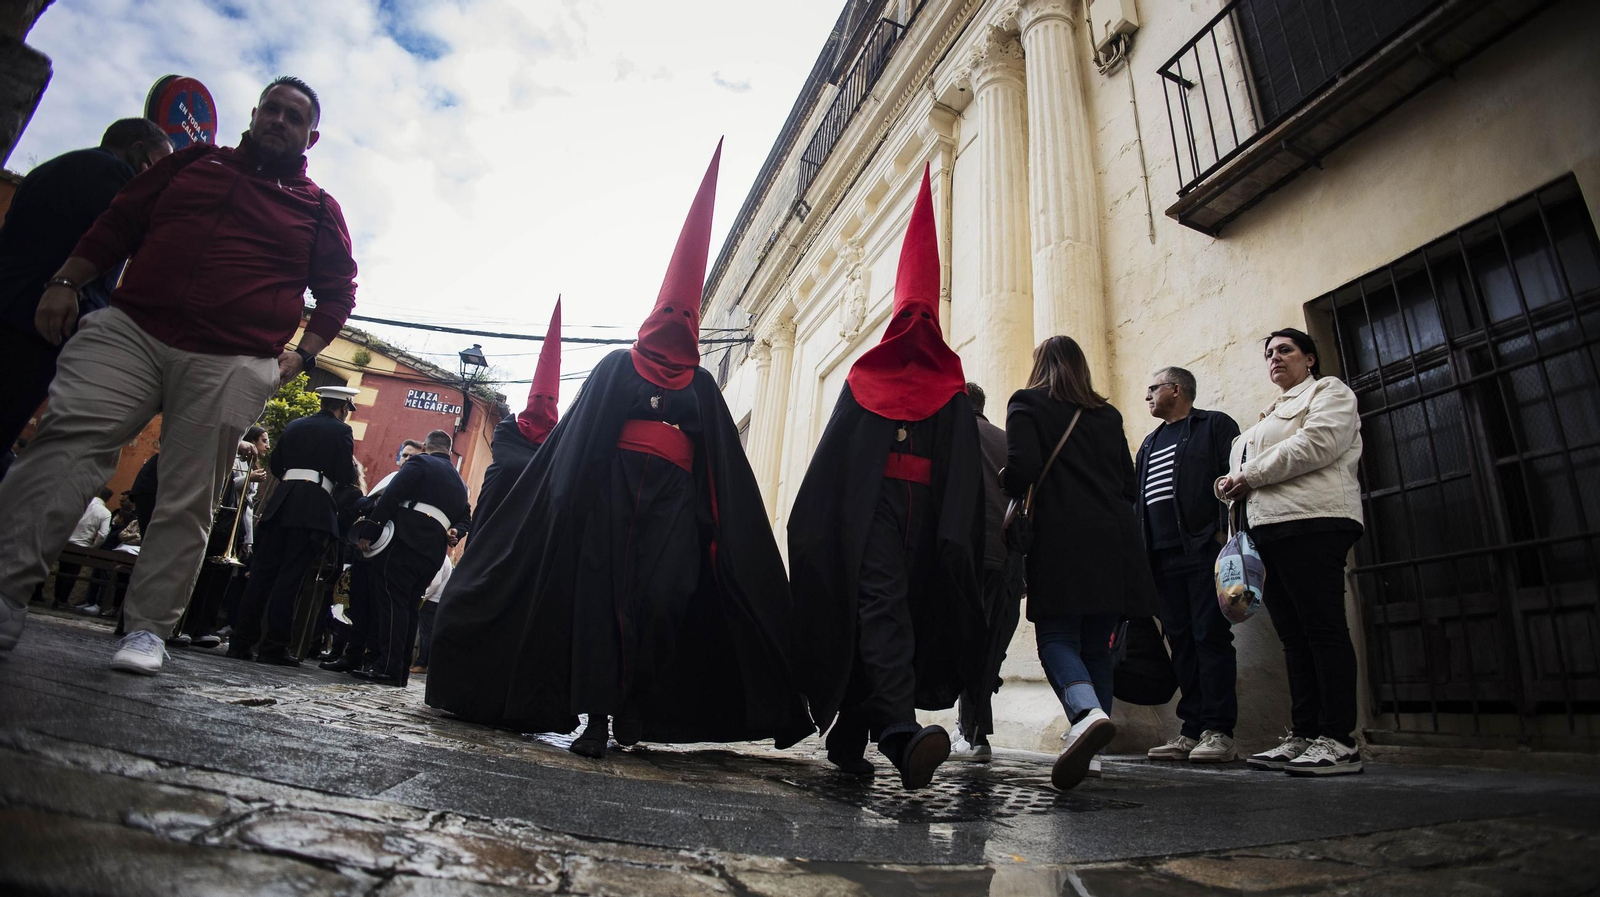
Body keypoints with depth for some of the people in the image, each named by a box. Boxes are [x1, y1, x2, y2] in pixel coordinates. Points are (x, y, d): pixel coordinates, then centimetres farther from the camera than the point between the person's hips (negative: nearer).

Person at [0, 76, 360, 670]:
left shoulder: (319, 210, 14)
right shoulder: (195, 162, 20)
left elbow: (338, 292, 15)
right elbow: (117, 223, 20)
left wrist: (302, 354, 3)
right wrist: (66, 282, 9)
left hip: (232, 365, -2)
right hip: (130, 329, 2)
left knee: (188, 501, -5)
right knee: (67, 440, -16)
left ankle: (148, 628, 0)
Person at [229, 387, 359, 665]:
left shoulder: (294, 426, 16)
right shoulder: (341, 431, -1)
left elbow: (276, 467, 19)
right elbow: (346, 477, -6)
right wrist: (352, 465, 14)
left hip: (281, 503, 5)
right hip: (314, 508, -5)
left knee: (262, 571, 8)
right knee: (290, 577, -4)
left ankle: (241, 641, 10)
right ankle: (274, 646, -2)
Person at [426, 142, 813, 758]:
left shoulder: (702, 386, 17)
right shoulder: (616, 368, 13)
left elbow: (722, 465, 12)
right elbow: (581, 440, 6)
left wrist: (715, 522, 1)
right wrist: (576, 497, -7)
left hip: (675, 499, 1)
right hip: (614, 490, -1)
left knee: (661, 602, -12)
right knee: (603, 593, -8)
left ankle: (635, 711, -3)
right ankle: (595, 717, -6)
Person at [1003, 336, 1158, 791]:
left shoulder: (1027, 403, 4)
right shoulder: (1108, 414, 18)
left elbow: (1022, 467, -10)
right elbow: (1130, 484, 15)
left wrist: (1013, 499, 9)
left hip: (1061, 537, -5)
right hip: (1115, 540, 5)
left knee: (1056, 635, -4)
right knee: (1096, 643, 9)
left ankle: (1087, 713, -31)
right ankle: (1087, 752, 8)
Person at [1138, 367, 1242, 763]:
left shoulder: (1215, 426, 7)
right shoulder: (1150, 443, 26)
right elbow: (1139, 497, 23)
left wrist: (1225, 531, -16)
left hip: (1205, 551, -6)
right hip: (1164, 558, 7)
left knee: (1210, 636, -8)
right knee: (1181, 642, 4)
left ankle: (1218, 731, -4)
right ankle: (1192, 730, 7)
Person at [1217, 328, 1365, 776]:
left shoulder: (1329, 391, 9)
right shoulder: (1273, 413, 32)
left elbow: (1317, 443, -10)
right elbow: (1250, 465, 27)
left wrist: (1251, 476, -8)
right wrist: (1235, 484, 3)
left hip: (1312, 521, -8)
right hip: (1271, 528, 8)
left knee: (1323, 626, -10)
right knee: (1293, 634, 4)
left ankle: (1339, 741, -8)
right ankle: (1303, 735, 5)